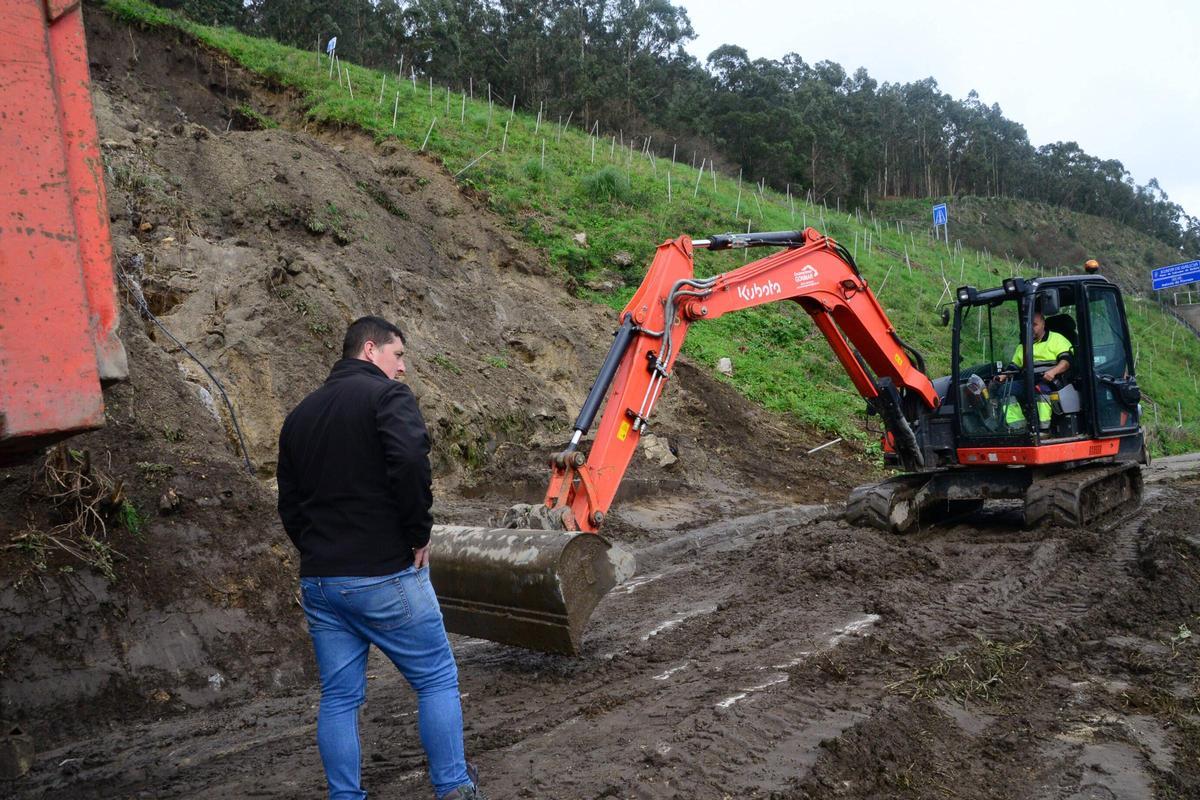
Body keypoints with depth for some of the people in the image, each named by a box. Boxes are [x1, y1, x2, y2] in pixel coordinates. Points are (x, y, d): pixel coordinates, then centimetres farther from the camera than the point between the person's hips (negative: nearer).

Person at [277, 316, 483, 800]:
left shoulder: (301, 414, 17)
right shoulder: (386, 394, -7)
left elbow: (289, 504, 17)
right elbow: (410, 461, -24)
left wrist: (317, 553, 17)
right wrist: (419, 534, -13)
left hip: (318, 579, 7)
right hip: (384, 575, -7)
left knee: (339, 697, 12)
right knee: (437, 681, 7)